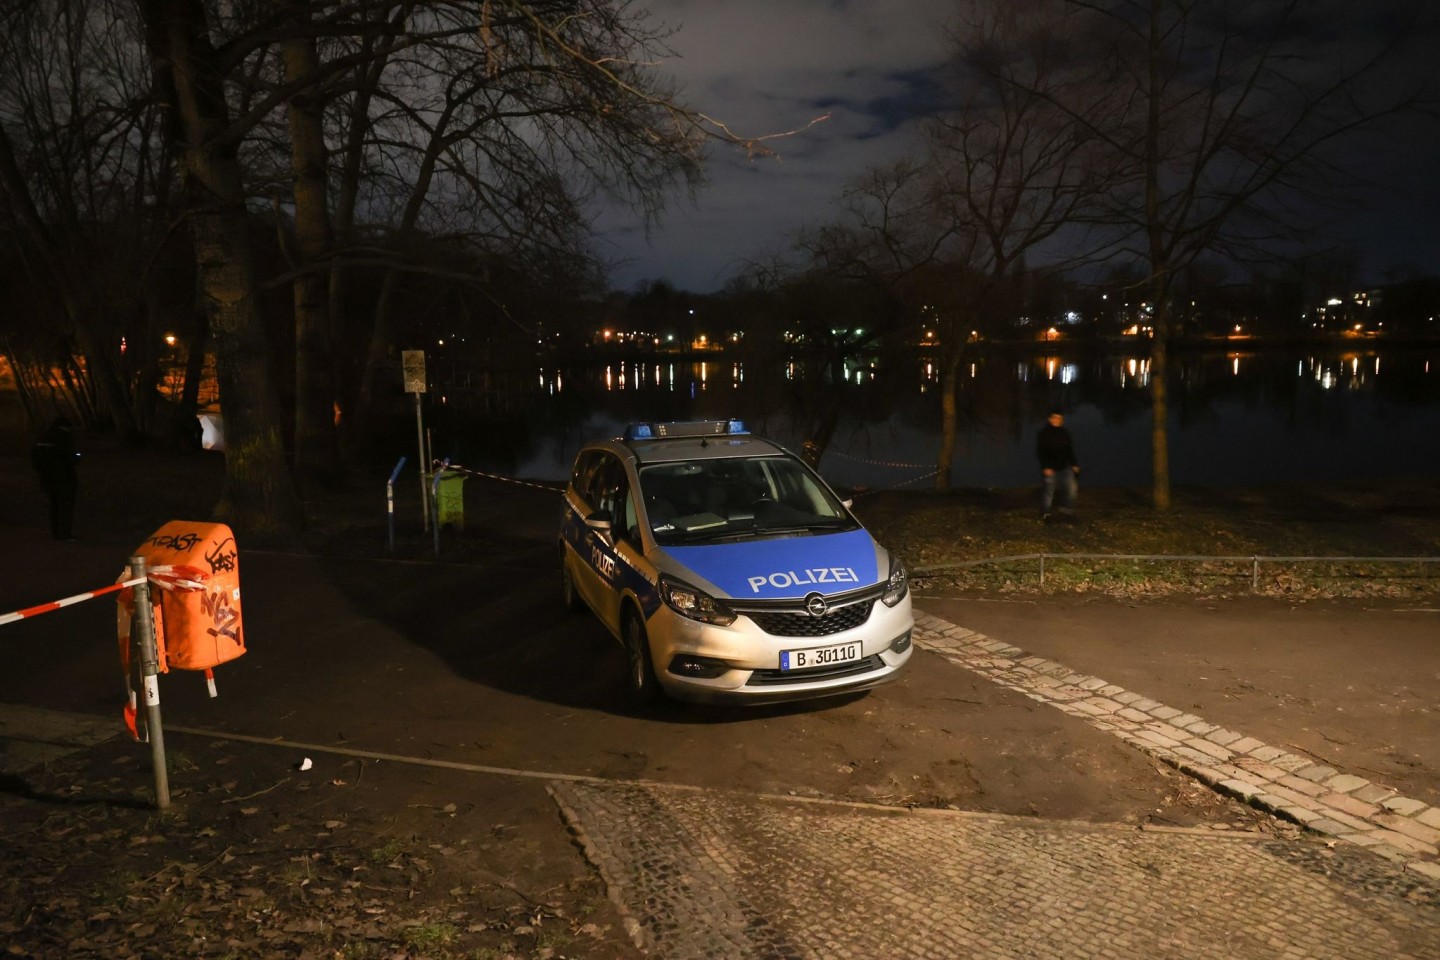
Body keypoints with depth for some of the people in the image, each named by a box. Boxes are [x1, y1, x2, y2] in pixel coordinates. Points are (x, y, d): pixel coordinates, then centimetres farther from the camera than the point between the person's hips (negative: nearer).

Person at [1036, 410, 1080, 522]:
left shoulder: (1065, 433, 9)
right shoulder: (1043, 433, -7)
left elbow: (1070, 451, 15)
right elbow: (1040, 452, -10)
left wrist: (1074, 464, 8)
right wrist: (1045, 467, -17)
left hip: (1064, 467, 5)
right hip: (1049, 468, -4)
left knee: (1071, 486, -6)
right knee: (1048, 491, 0)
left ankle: (1066, 509, 10)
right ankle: (1045, 514, 13)